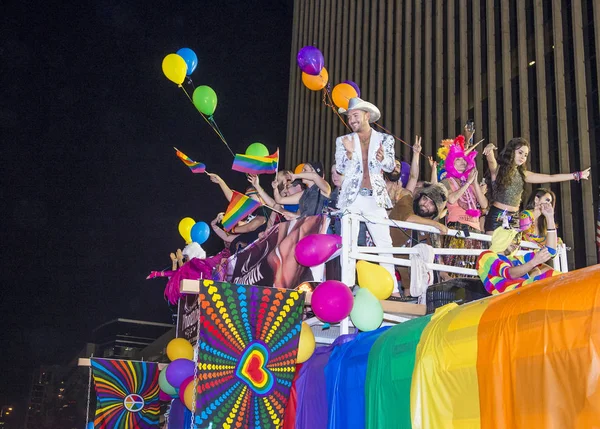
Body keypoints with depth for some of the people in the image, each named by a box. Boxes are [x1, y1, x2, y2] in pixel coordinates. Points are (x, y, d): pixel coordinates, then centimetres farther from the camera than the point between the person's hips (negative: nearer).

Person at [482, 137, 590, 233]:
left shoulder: (523, 174, 13)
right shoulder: (498, 169, -2)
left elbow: (551, 178, 16)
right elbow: (491, 160, -25)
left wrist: (577, 175, 17)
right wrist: (490, 148, -49)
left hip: (514, 219, 6)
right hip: (497, 217, -5)